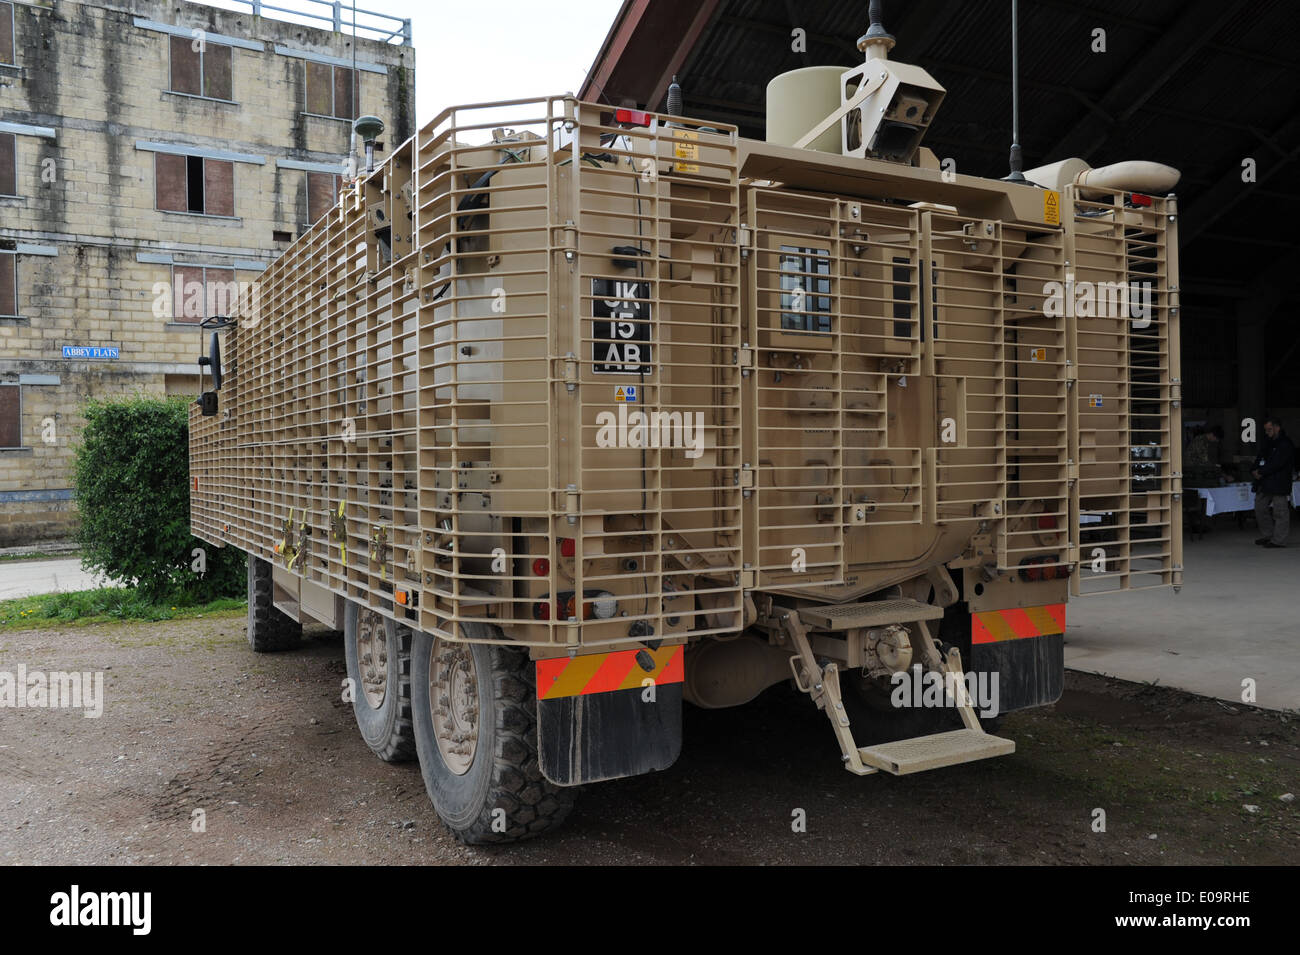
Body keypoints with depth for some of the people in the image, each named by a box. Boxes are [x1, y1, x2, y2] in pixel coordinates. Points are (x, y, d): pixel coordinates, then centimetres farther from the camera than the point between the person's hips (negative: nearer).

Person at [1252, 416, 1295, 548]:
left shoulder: (1285, 444, -9)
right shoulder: (1266, 443, 17)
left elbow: (1277, 463, -17)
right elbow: (1260, 459, 16)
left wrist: (1261, 472, -13)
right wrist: (1255, 471, -3)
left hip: (1279, 483, -9)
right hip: (1264, 483, 9)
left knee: (1280, 512, -4)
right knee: (1260, 508, 12)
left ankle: (1278, 540, -1)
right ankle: (1268, 536, 23)